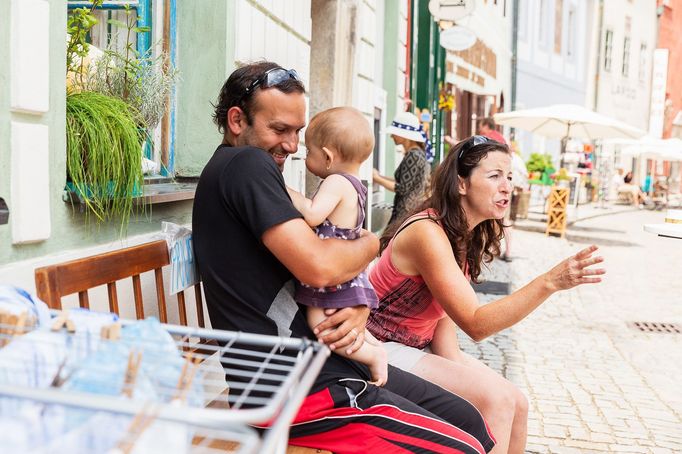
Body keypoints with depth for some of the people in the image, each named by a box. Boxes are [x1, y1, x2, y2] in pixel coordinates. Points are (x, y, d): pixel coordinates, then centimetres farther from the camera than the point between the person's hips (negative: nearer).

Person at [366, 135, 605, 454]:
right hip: (383, 349, -9)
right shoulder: (428, 233, -26)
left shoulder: (468, 235, 3)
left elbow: (447, 310, 1)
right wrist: (550, 282, -38)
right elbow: (475, 324, -29)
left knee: (516, 404, 2)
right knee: (496, 399, -20)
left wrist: (457, 368, -15)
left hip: (422, 346, 9)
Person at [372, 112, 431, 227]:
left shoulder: (413, 155, -15)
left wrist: (378, 179, -8)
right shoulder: (417, 153, 13)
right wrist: (380, 177, 14)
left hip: (409, 211, -9)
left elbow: (402, 188, -16)